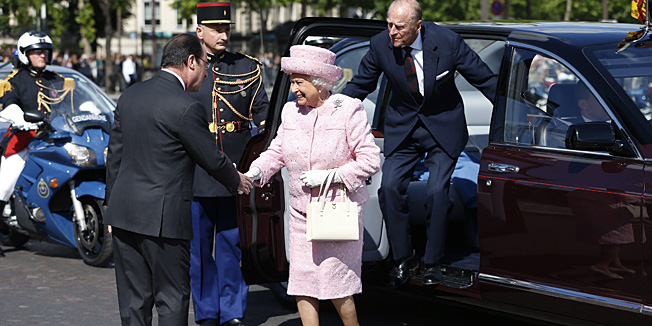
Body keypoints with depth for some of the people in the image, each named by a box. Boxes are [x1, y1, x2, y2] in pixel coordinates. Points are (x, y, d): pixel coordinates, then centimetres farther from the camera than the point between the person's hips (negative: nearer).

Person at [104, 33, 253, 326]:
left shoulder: (129, 96, 9)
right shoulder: (186, 108, -15)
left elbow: (115, 154, 14)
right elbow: (211, 159, -5)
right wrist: (236, 180, 15)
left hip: (123, 213, 7)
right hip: (163, 217, -7)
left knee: (133, 301, 11)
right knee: (172, 300, 4)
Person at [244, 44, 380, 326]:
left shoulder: (348, 110, -9)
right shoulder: (291, 111, 7)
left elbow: (371, 160, -10)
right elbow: (277, 152, 14)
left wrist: (330, 176, -17)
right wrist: (253, 173, -5)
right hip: (301, 211, 5)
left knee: (336, 283, -4)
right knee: (302, 283, 3)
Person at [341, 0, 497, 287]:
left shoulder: (447, 41, -20)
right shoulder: (380, 45, -14)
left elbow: (485, 79, -9)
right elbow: (359, 86, 1)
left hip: (443, 126, -2)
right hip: (402, 124, 3)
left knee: (436, 191, -13)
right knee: (390, 186, -10)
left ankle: (432, 262, 6)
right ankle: (403, 259, 7)